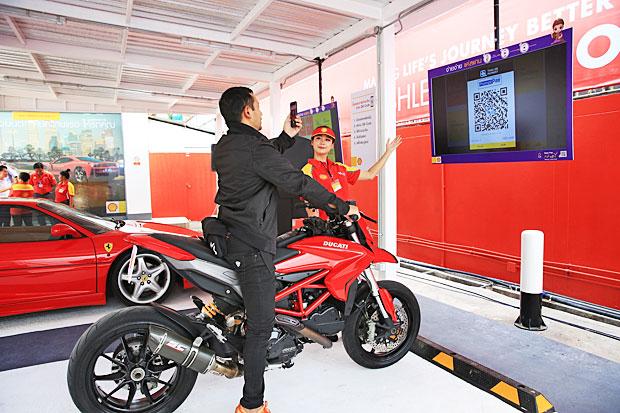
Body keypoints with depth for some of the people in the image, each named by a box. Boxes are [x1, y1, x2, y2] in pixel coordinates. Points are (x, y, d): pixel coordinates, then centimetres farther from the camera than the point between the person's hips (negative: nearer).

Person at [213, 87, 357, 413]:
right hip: (252, 246, -10)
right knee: (261, 325, -1)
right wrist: (342, 207, -9)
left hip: (229, 235, 10)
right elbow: (297, 183, -18)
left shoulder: (224, 147, 11)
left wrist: (287, 136, 21)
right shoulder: (254, 148, -17)